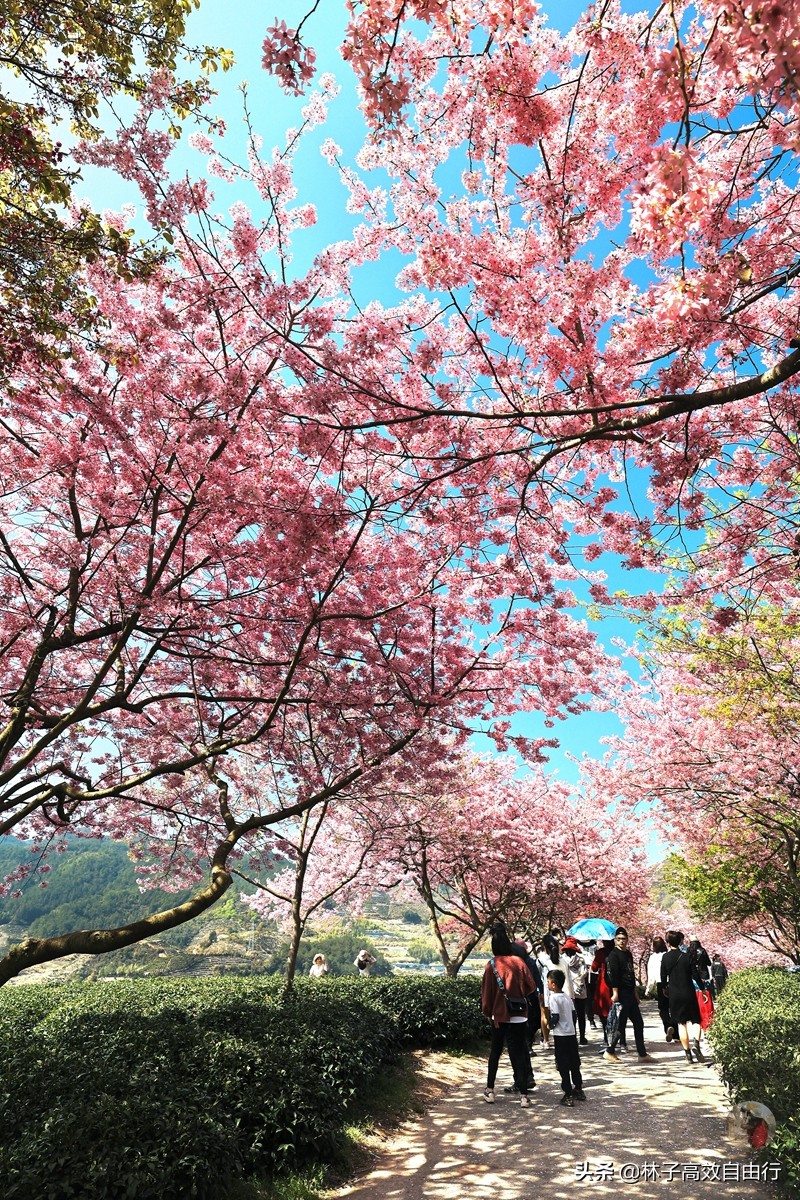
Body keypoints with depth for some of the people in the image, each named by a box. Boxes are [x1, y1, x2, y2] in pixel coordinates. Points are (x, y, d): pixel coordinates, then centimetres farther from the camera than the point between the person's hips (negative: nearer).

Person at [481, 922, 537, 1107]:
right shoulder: (518, 961, -8)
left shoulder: (492, 965, -11)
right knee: (518, 1053, 8)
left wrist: (487, 1011, 9)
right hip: (518, 1015, 0)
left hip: (499, 1015, 0)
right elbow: (531, 985, -3)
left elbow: (487, 991, -6)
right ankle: (523, 1095, 5)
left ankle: (490, 1090, 23)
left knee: (495, 1052, 16)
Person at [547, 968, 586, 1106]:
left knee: (563, 1066, 1)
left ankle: (568, 1096, 3)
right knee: (574, 1064, 19)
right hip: (572, 1034, 7)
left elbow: (555, 1017, -21)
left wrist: (549, 1026, -3)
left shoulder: (553, 998, -16)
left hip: (560, 1036, -7)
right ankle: (579, 1090, 30)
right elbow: (574, 1014, 11)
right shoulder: (567, 997, 8)